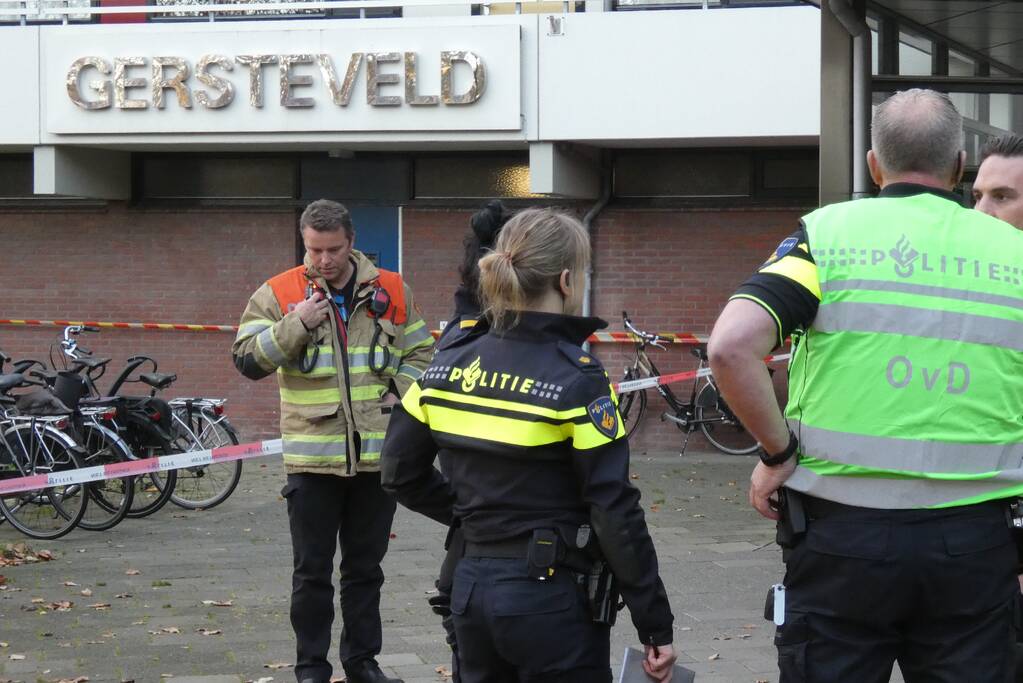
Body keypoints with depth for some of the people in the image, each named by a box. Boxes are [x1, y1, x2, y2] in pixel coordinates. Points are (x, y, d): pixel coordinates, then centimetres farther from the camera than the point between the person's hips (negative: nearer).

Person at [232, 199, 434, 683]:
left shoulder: (391, 292, 5)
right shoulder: (278, 293, -2)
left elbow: (421, 352, 15)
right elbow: (248, 360, -6)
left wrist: (403, 391, -2)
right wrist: (295, 325, -17)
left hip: (377, 455, 2)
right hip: (312, 457, -2)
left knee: (365, 567, 13)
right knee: (312, 570, 4)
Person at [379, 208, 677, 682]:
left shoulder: (450, 362, 2)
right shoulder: (576, 379, -15)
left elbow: (401, 473, 10)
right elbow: (615, 513, -15)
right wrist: (656, 627, -10)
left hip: (472, 589, 6)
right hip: (552, 602, -6)